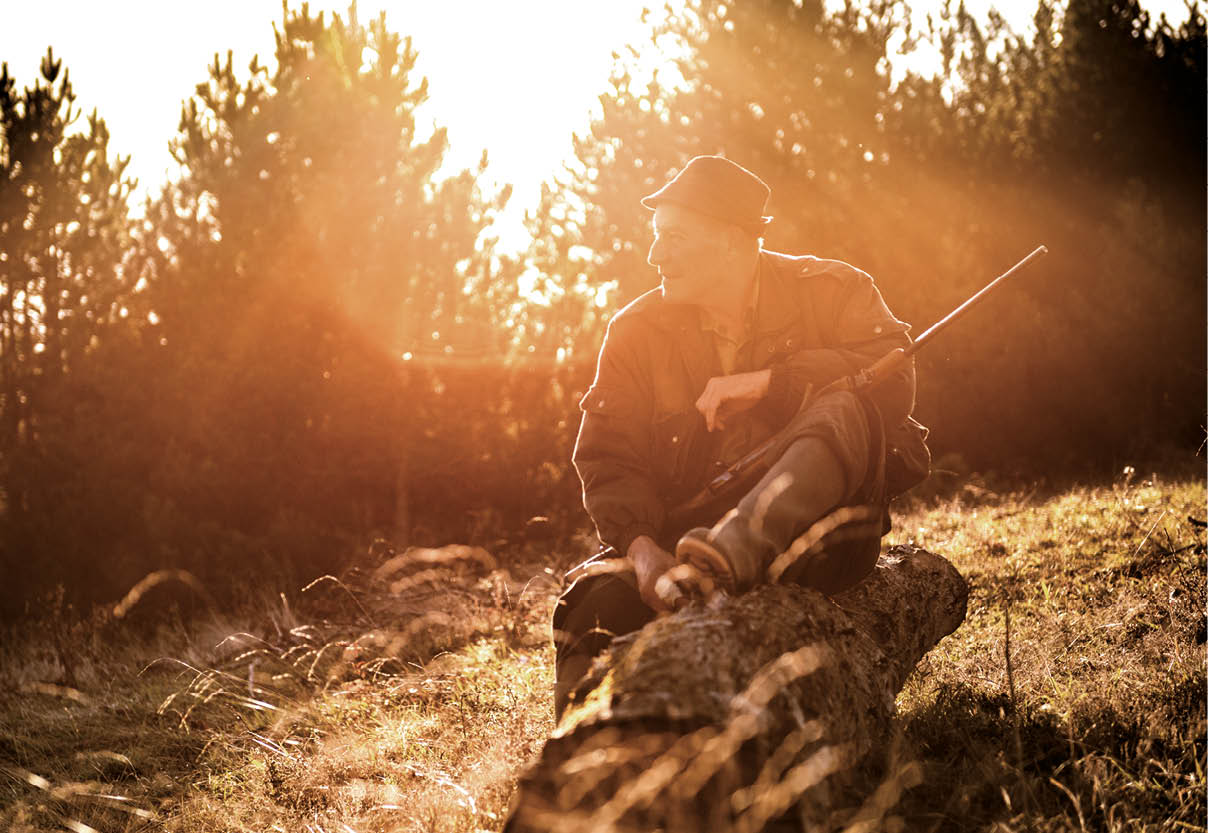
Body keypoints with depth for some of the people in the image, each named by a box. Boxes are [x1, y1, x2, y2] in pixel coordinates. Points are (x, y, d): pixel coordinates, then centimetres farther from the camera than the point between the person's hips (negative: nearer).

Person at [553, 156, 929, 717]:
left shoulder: (830, 292, 3)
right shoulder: (636, 333, 8)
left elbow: (895, 377, -14)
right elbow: (607, 458, 0)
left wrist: (768, 382, -20)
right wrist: (640, 545, -20)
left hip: (813, 533, -2)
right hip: (684, 532, 2)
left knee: (845, 411, -31)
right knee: (600, 602, -28)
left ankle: (723, 555, -51)